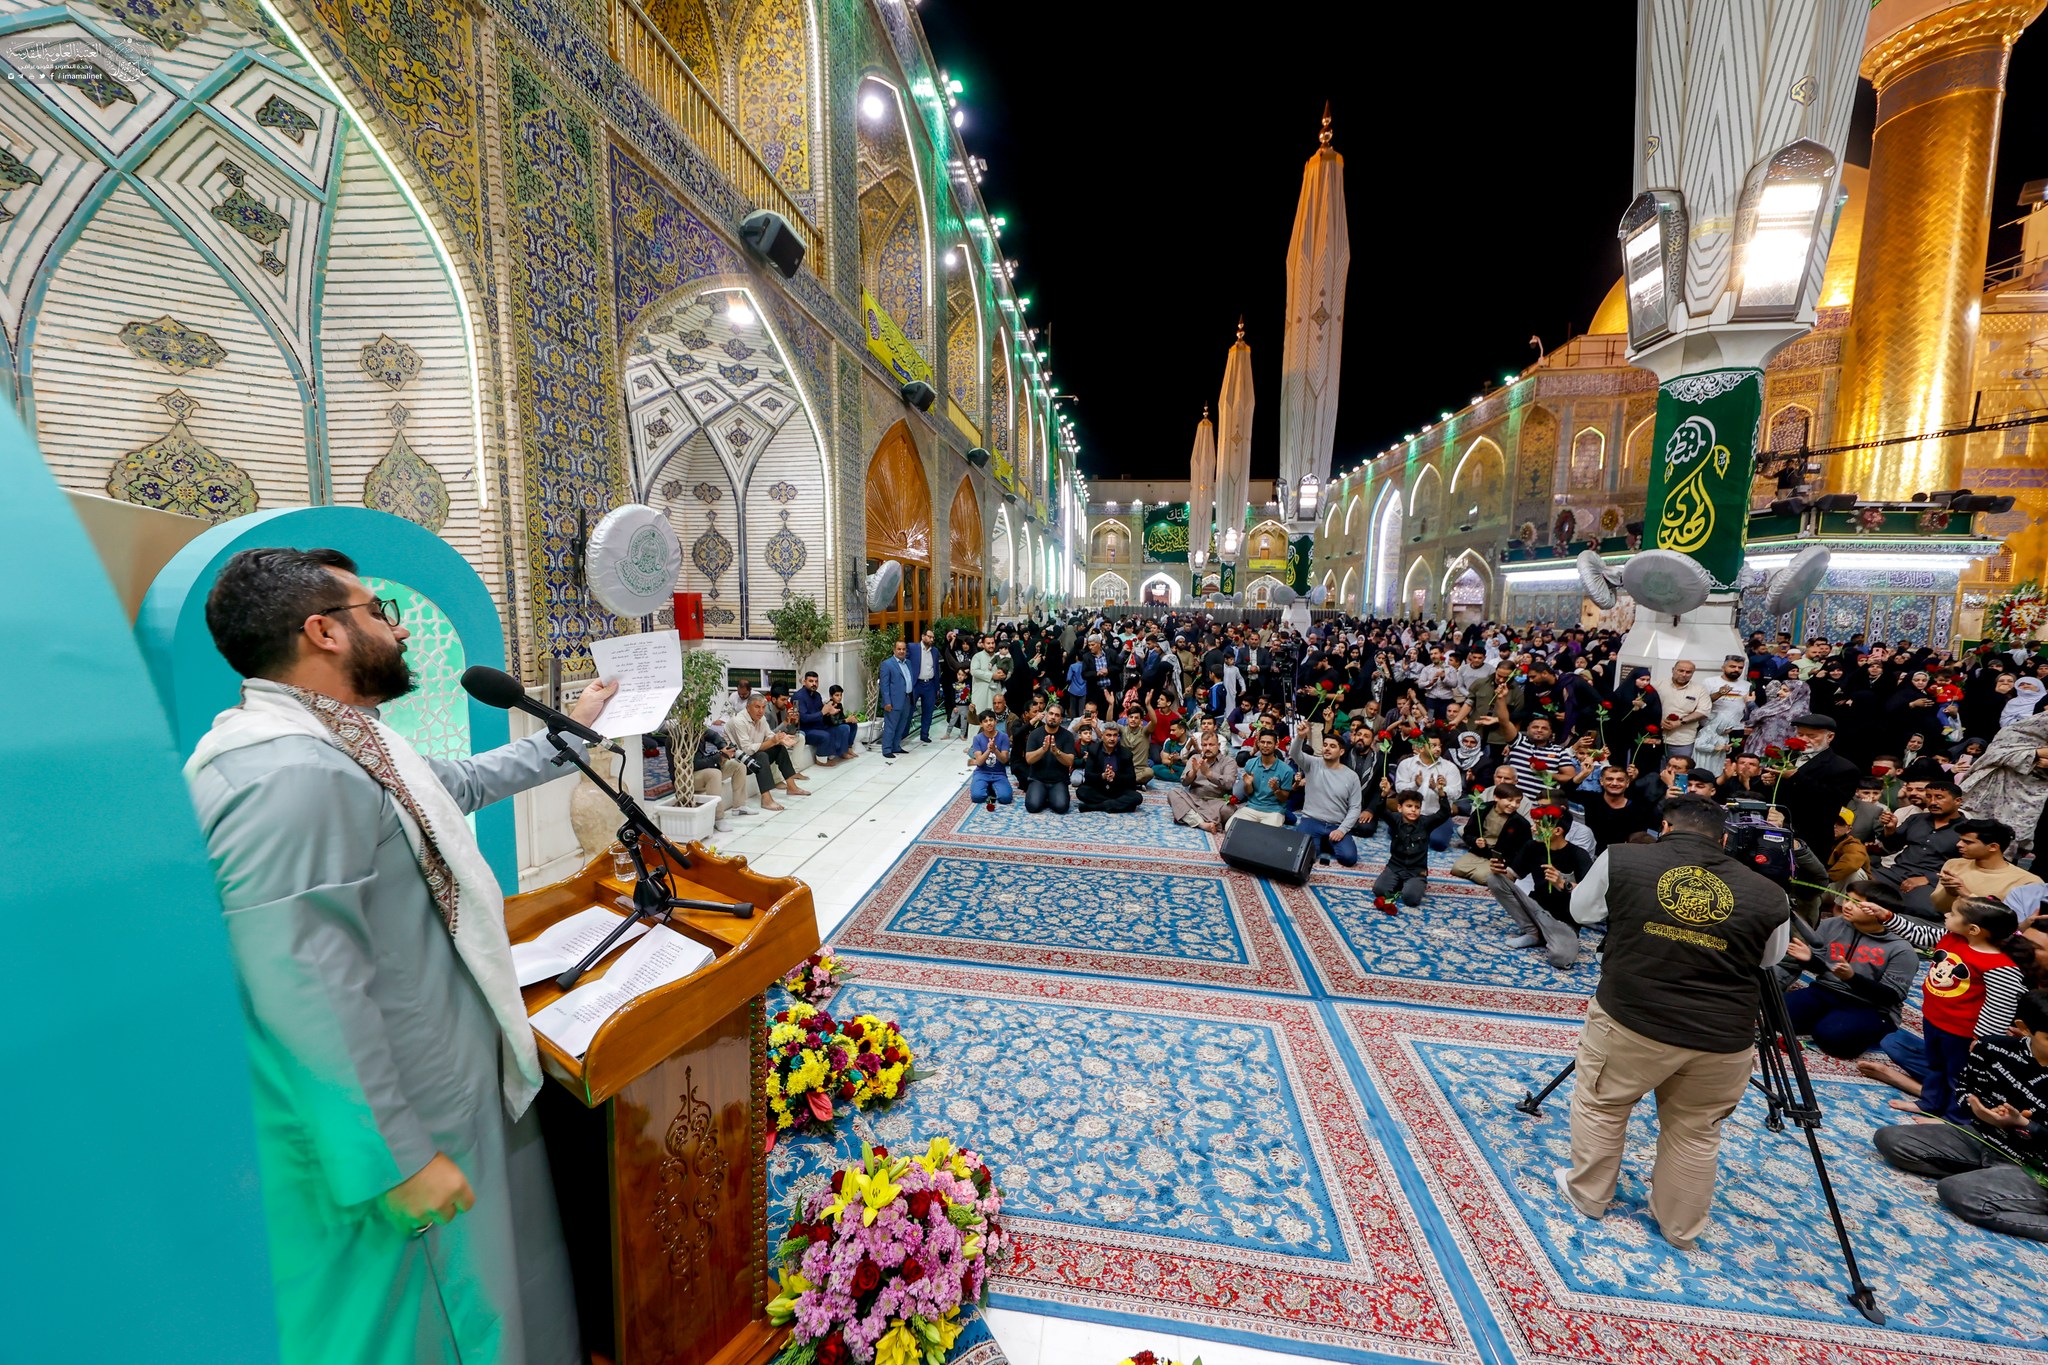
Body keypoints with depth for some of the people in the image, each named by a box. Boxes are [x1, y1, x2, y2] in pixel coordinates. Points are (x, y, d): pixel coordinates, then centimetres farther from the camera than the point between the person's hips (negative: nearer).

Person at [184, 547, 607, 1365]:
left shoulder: (346, 741, 6)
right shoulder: (285, 773, -28)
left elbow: (464, 782, 24)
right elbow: (307, 996, -30)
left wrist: (569, 734, 30)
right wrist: (398, 1160, -23)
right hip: (398, 1125, -10)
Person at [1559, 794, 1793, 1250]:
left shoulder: (1621, 860, -8)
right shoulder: (1768, 895, -3)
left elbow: (1580, 910, 9)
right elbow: (1771, 960, 15)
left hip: (1629, 1021, -2)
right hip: (1723, 1040, 3)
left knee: (1600, 1106, 20)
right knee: (1695, 1132, 23)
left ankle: (1588, 1195, 37)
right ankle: (1681, 1228, 40)